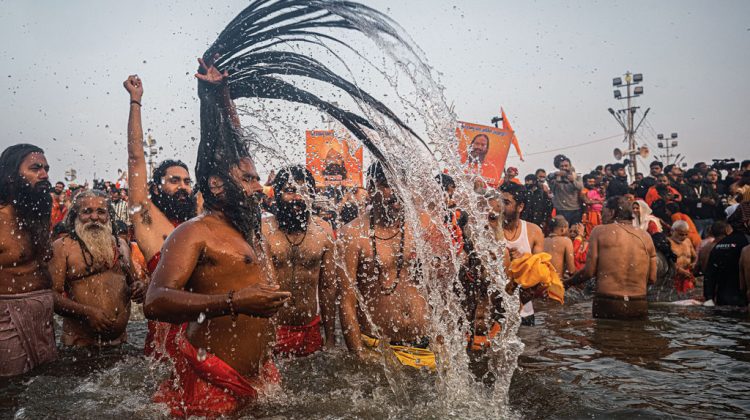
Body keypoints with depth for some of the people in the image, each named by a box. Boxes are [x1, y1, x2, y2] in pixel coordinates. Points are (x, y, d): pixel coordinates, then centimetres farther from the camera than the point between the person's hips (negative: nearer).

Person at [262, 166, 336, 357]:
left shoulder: (323, 231, 2)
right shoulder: (261, 230, -8)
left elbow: (328, 287, 8)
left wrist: (330, 338, 9)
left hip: (311, 330, 3)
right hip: (270, 330, -3)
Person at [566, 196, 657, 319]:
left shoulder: (600, 231, -1)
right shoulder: (645, 236, 7)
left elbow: (590, 270, -6)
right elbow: (652, 278, 9)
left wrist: (567, 283, 9)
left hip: (608, 303, -3)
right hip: (639, 306, 3)